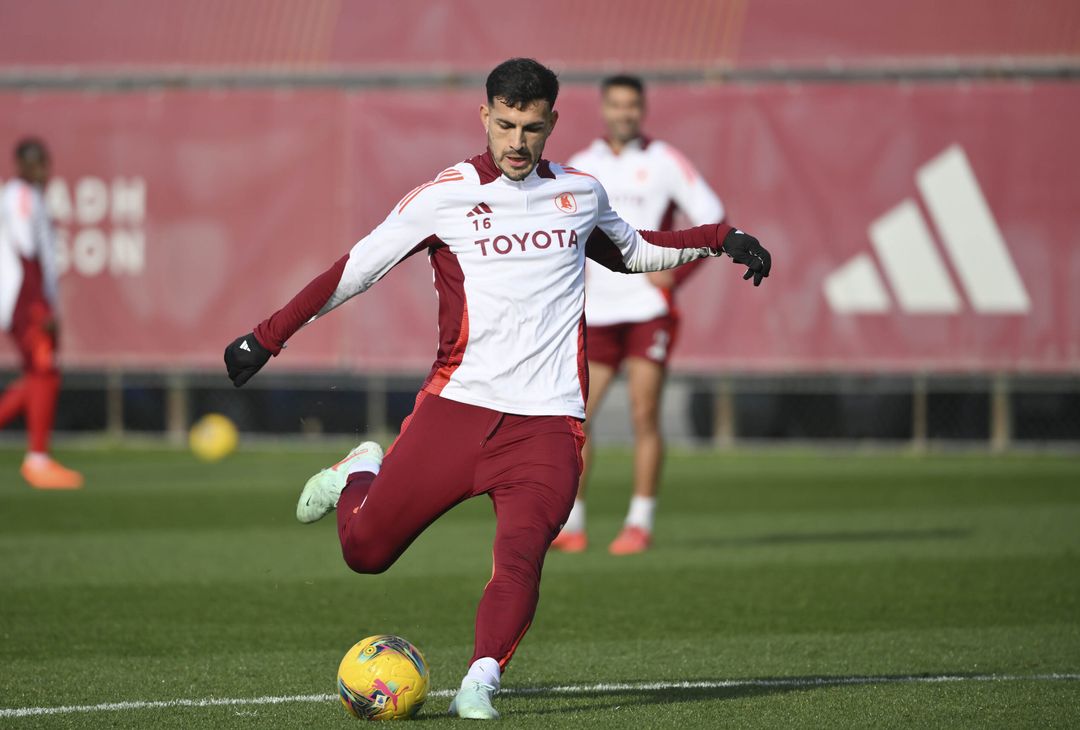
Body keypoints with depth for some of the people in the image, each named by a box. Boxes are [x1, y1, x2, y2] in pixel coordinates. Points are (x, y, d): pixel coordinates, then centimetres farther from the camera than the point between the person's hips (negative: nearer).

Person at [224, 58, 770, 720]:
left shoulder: (580, 192, 12)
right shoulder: (445, 196, 0)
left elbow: (631, 250, 33)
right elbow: (356, 269, 3)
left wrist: (720, 239, 23)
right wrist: (268, 338, -1)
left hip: (549, 422, 1)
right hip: (456, 408, -1)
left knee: (520, 557, -23)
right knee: (365, 551, 2)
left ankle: (482, 680, -16)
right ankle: (360, 475, 33)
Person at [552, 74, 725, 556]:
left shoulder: (663, 162, -1)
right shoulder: (580, 167, 10)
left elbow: (713, 220, -2)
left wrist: (674, 272, -11)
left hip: (649, 310, -3)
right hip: (597, 313, 4)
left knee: (644, 417, -7)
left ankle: (640, 524, 0)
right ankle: (570, 524, 4)